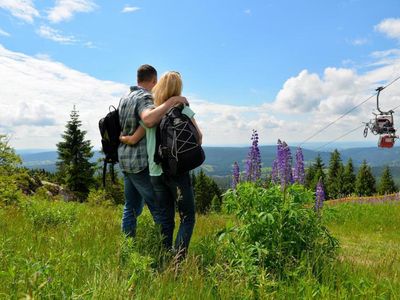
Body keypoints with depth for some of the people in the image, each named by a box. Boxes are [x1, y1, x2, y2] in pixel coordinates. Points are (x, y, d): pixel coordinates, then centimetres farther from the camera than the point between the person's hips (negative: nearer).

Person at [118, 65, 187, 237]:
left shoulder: (125, 98, 14)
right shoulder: (145, 97, -13)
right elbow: (149, 120, -35)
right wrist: (172, 101, -30)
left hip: (125, 159, 9)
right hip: (141, 162, -9)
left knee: (131, 207, 16)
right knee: (159, 208, -2)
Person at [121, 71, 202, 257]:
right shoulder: (183, 109, -2)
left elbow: (133, 140, 7)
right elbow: (198, 137, -3)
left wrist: (118, 138, 27)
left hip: (155, 172, 4)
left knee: (166, 218, 13)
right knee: (188, 217, 4)